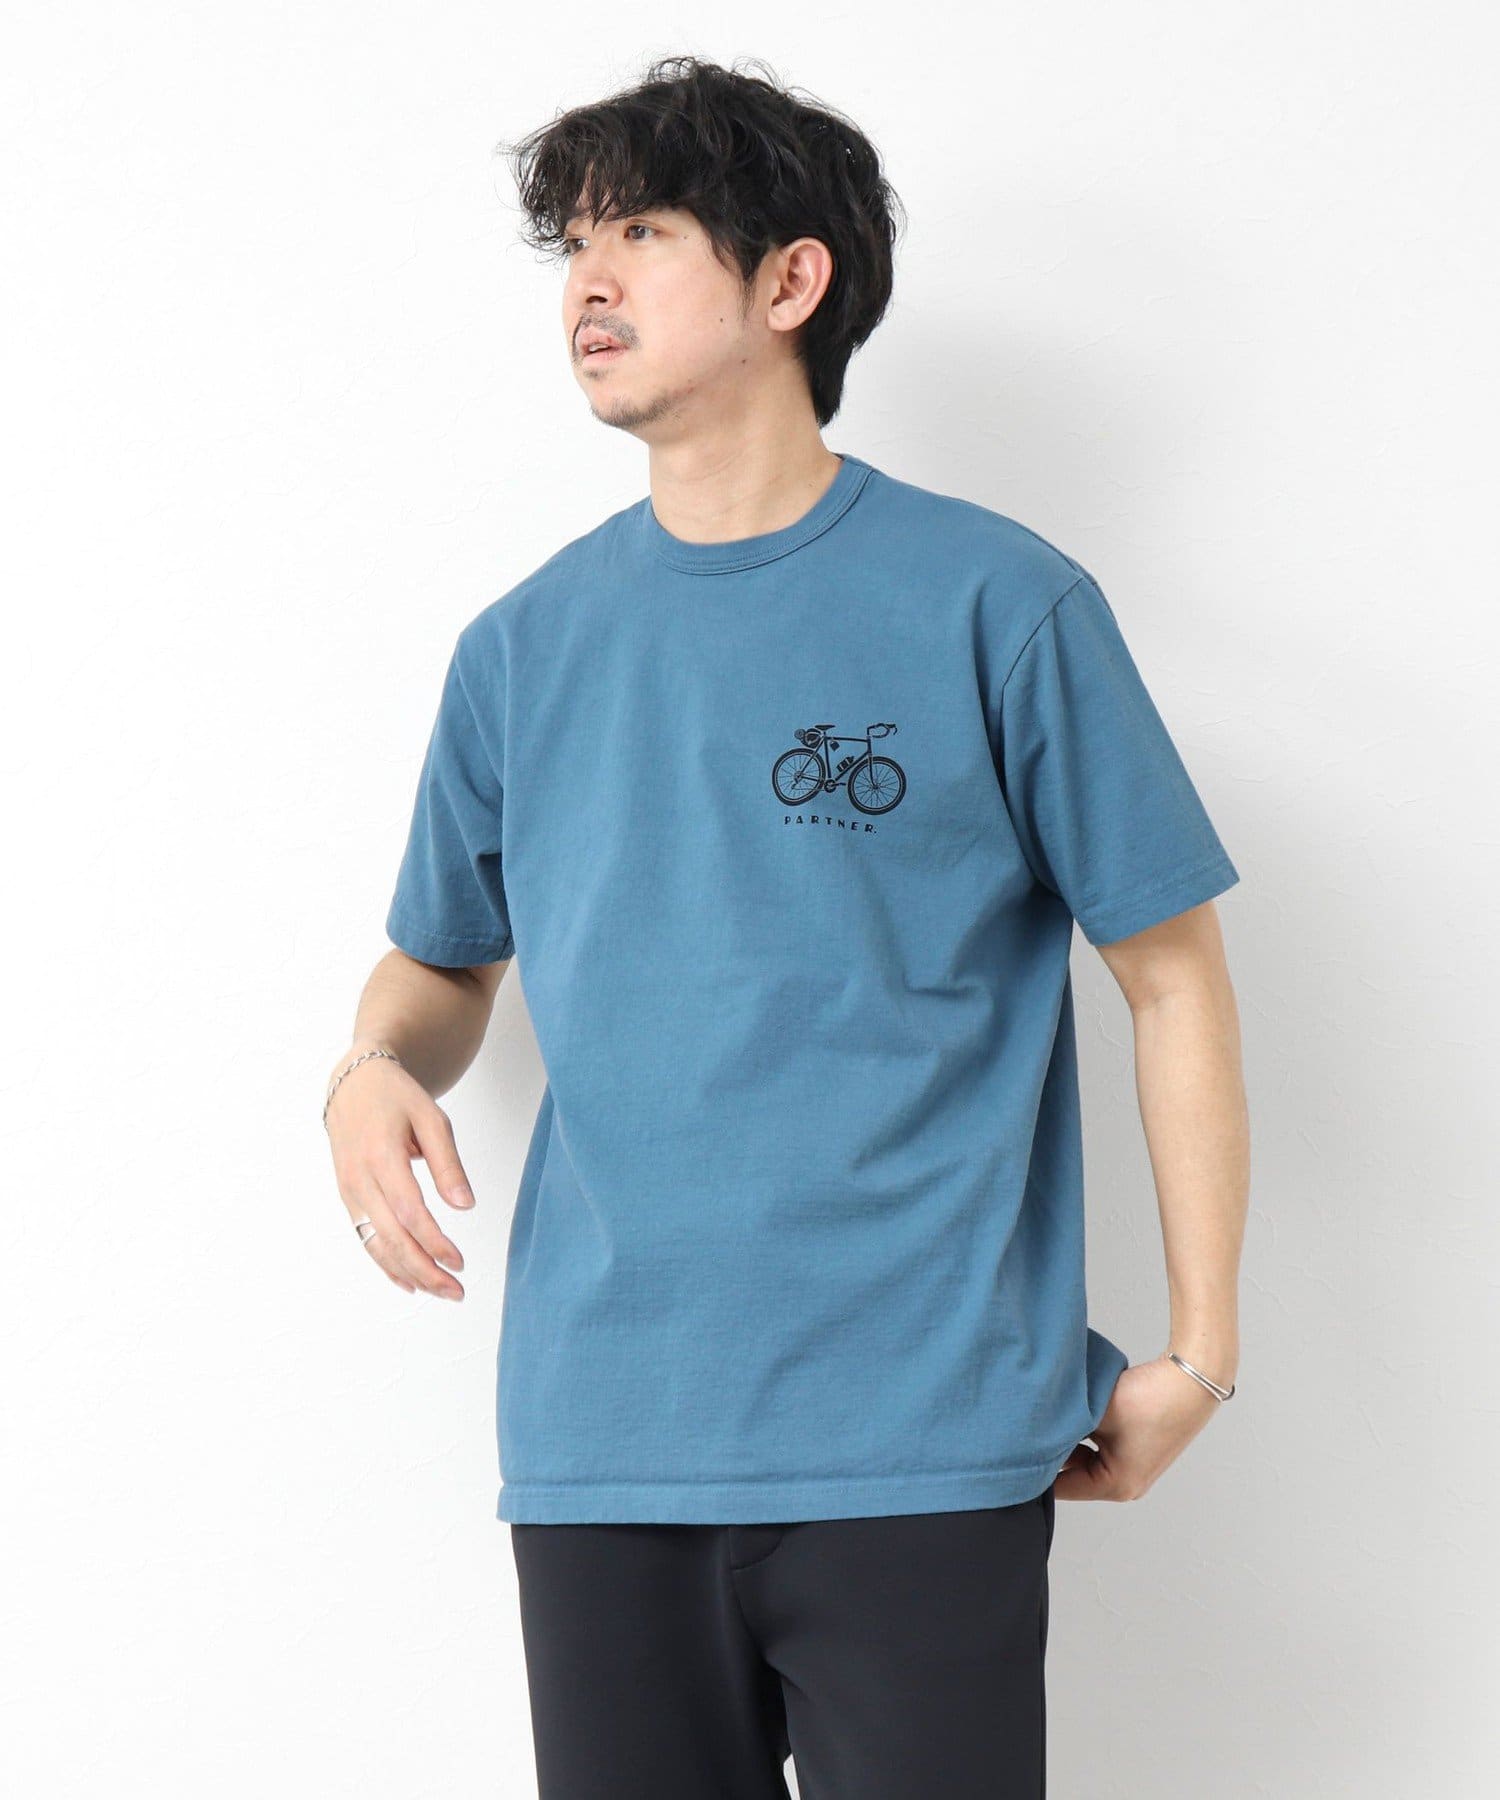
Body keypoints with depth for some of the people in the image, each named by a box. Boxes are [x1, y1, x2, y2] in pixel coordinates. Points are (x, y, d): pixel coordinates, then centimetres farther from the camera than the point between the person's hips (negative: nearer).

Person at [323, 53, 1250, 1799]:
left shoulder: (994, 606, -2)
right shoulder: (523, 648, 10)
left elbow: (1173, 973, 2)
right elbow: (442, 964, 22)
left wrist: (1196, 1350, -2)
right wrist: (376, 1068, -2)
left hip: (917, 1445, -3)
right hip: (599, 1446, 4)